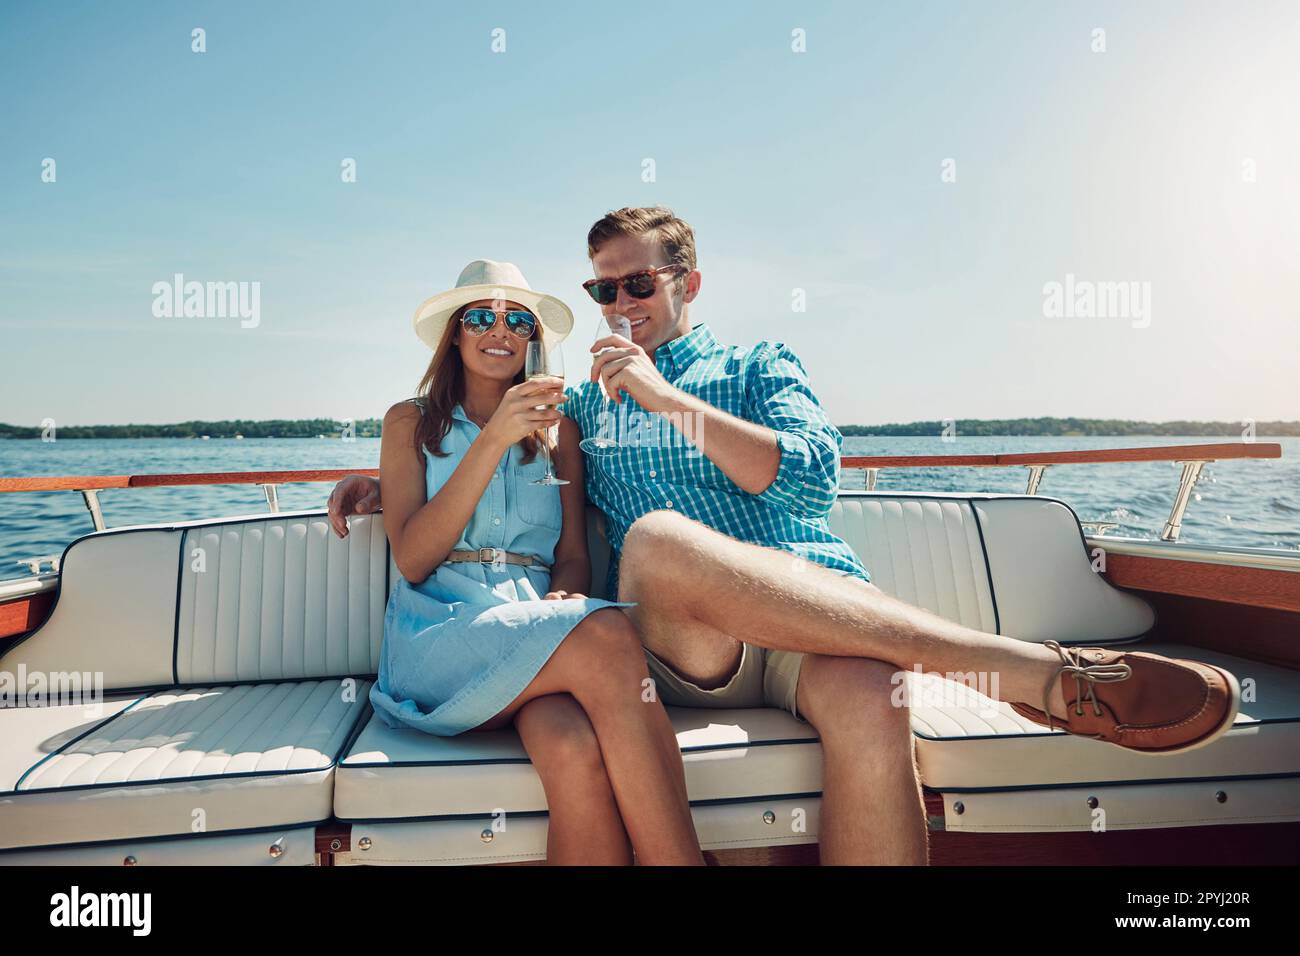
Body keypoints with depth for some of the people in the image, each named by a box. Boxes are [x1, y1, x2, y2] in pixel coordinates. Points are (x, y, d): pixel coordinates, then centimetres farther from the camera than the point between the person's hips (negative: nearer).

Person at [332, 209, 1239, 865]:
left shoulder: (761, 365, 20)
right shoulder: (587, 402, 29)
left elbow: (812, 479, 2)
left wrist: (674, 402, -3)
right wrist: (387, 478, 23)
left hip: (817, 602, 0)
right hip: (685, 642, 1)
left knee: (867, 697, -39)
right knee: (656, 538, -37)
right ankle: (1035, 668, -34)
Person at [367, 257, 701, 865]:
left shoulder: (557, 428, 21)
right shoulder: (411, 422, 13)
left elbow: (573, 556, 15)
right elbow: (412, 559, -2)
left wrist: (563, 595, -10)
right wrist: (495, 438, -10)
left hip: (538, 624, 2)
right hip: (443, 627, -2)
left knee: (576, 753, -36)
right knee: (609, 638, -34)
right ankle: (681, 856, -32)